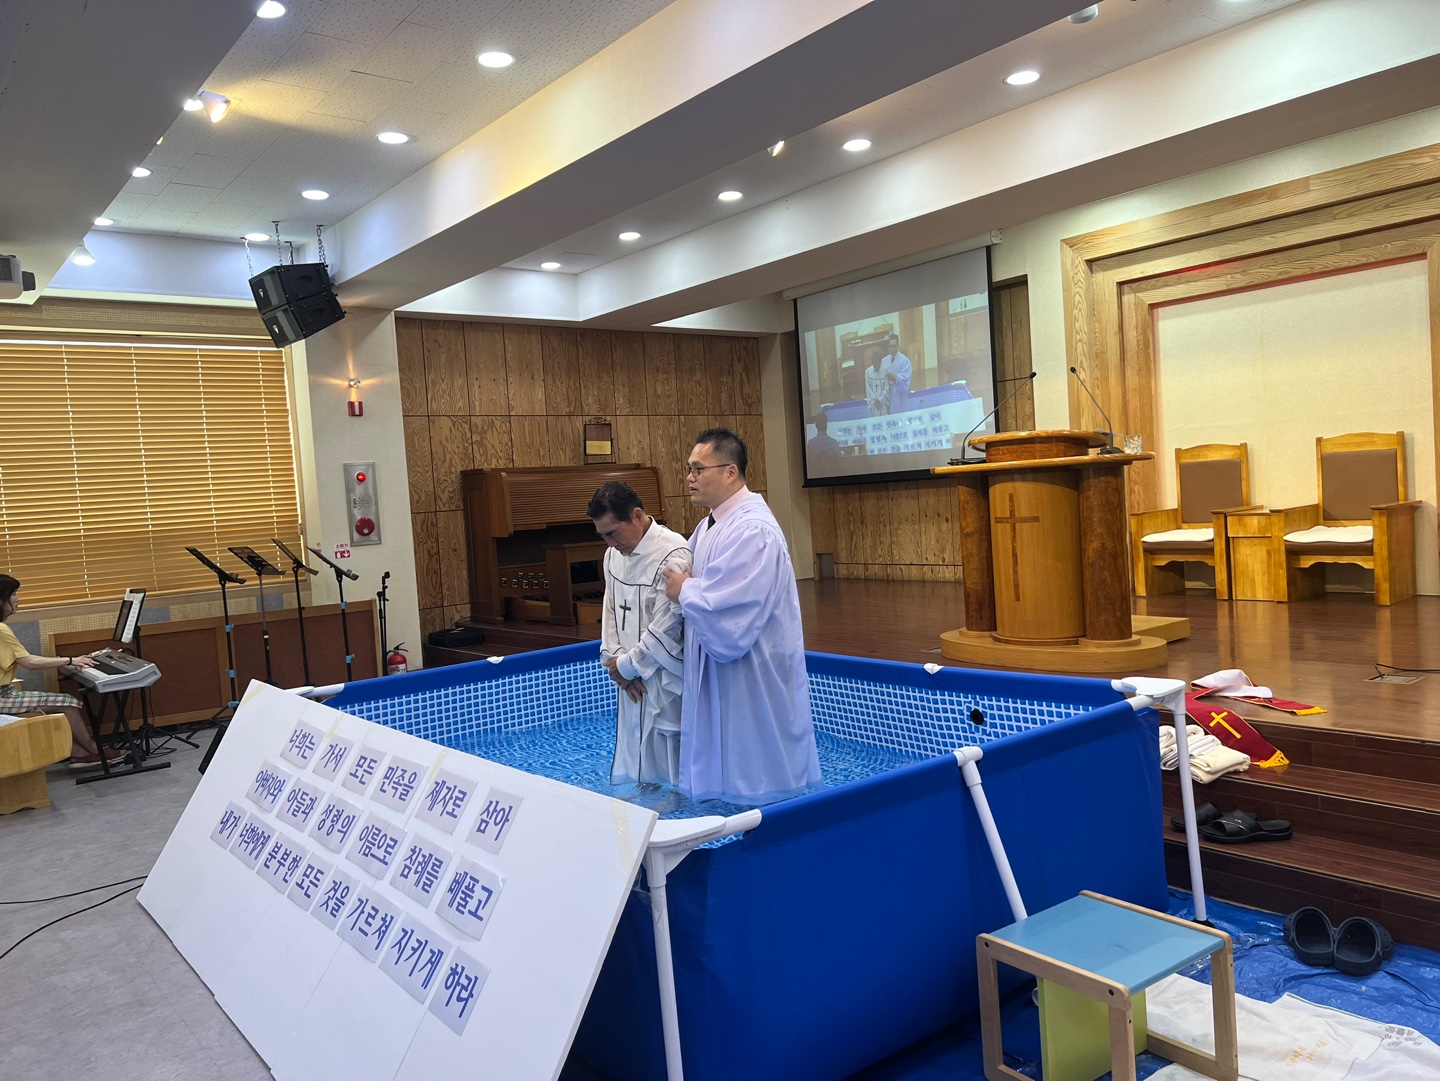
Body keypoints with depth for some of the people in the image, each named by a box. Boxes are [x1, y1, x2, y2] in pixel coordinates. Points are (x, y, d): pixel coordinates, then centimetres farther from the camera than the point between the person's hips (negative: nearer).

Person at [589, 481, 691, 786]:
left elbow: (665, 629, -20)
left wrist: (627, 666, -10)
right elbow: (610, 609, 11)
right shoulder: (614, 553, 5)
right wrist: (616, 660, -2)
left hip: (664, 680, -7)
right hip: (631, 680, 8)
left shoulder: (672, 555, -21)